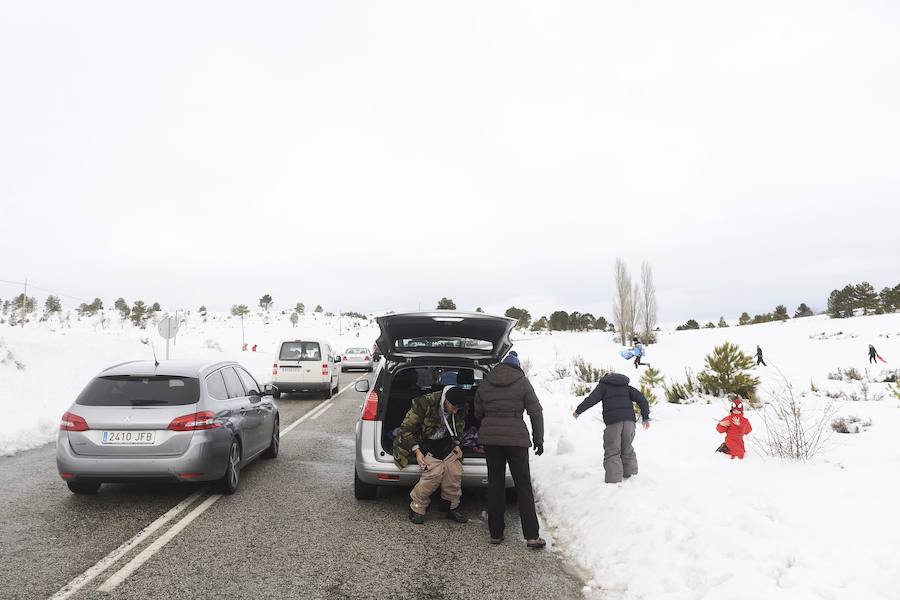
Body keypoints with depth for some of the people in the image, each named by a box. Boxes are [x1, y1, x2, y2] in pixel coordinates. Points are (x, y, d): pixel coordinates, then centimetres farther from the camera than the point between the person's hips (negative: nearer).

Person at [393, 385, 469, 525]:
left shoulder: (459, 411, -6)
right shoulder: (424, 404, -23)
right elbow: (406, 429, -16)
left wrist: (456, 445, 2)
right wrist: (417, 451, -21)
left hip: (444, 443, 5)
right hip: (424, 443, -5)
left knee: (455, 472, -14)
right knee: (435, 473, -25)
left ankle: (452, 508, 7)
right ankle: (417, 507, -6)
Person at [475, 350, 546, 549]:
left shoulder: (485, 384, 7)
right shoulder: (522, 382, -2)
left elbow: (478, 413, 14)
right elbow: (536, 412, -3)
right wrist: (538, 439, 5)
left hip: (489, 437, 3)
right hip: (516, 438, -3)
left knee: (495, 484, 12)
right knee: (523, 486, 3)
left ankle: (496, 533, 16)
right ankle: (532, 536, 2)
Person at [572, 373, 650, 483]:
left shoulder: (603, 385, 14)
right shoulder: (626, 387, 26)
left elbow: (592, 399, -1)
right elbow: (641, 399, 14)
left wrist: (578, 411, 6)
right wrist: (645, 417, 17)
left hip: (613, 421, -4)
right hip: (629, 420, 4)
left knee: (612, 452, -2)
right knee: (627, 450, 17)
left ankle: (614, 481, -11)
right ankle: (631, 476, 17)